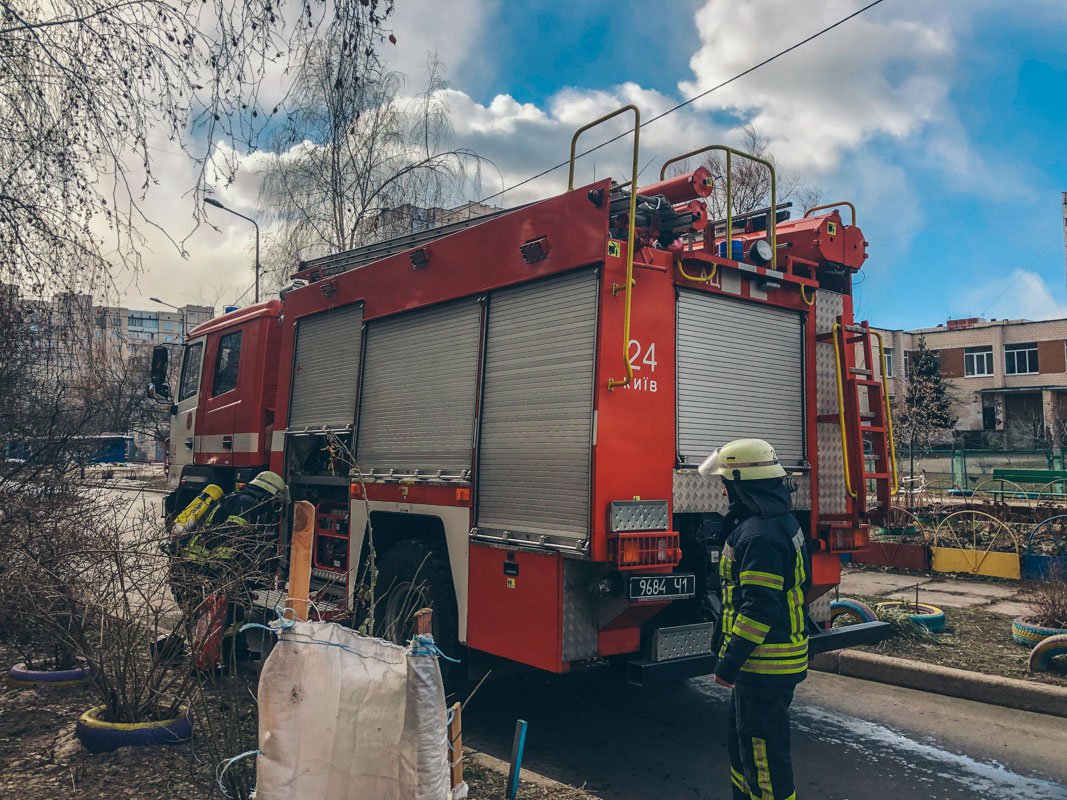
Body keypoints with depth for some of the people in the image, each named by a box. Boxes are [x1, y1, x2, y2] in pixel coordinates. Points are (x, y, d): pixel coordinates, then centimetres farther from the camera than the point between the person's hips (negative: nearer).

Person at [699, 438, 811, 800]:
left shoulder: (759, 534, -23)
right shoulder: (782, 521, 10)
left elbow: (759, 608, -27)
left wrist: (729, 663, -21)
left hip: (764, 665, -11)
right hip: (780, 659, 11)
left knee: (763, 753, 1)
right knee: (742, 742, 23)